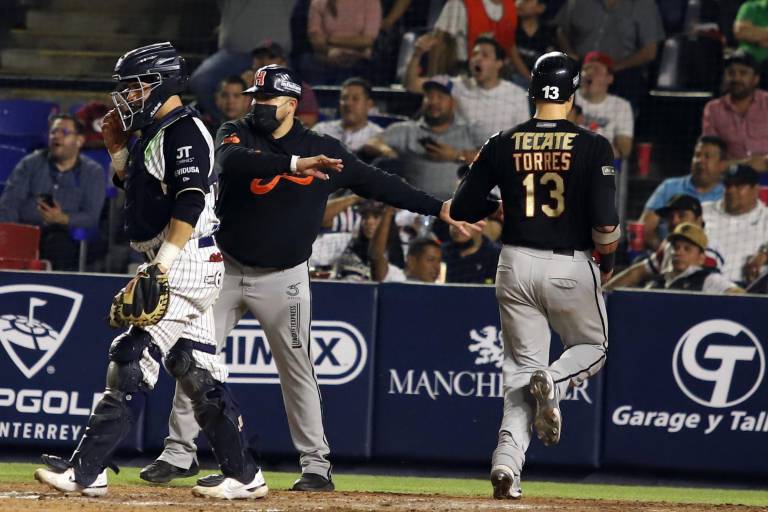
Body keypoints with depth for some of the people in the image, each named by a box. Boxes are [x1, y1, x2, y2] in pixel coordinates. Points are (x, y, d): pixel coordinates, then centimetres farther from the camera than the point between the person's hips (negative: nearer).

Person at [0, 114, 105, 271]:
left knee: (57, 241, -37)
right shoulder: (30, 164, 14)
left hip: (65, 235, -1)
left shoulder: (93, 172, 10)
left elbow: (92, 218, -1)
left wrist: (62, 219, -22)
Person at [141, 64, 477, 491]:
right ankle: (179, 452, 10)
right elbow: (231, 161, -28)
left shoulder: (323, 150, -2)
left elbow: (375, 183, 3)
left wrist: (439, 208, -1)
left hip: (284, 279, -1)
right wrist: (292, 164, -40)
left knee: (297, 370, -1)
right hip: (227, 270, 1)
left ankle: (317, 465, 6)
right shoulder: (237, 135, -4)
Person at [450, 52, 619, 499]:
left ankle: (508, 461, -8)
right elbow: (605, 220, -15)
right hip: (571, 267, -2)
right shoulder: (592, 147, -8)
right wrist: (608, 262, 5)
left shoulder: (503, 145, 0)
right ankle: (552, 383, -13)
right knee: (592, 347, 22)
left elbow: (462, 208, 5)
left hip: (516, 265, 3)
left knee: (522, 369, 11)